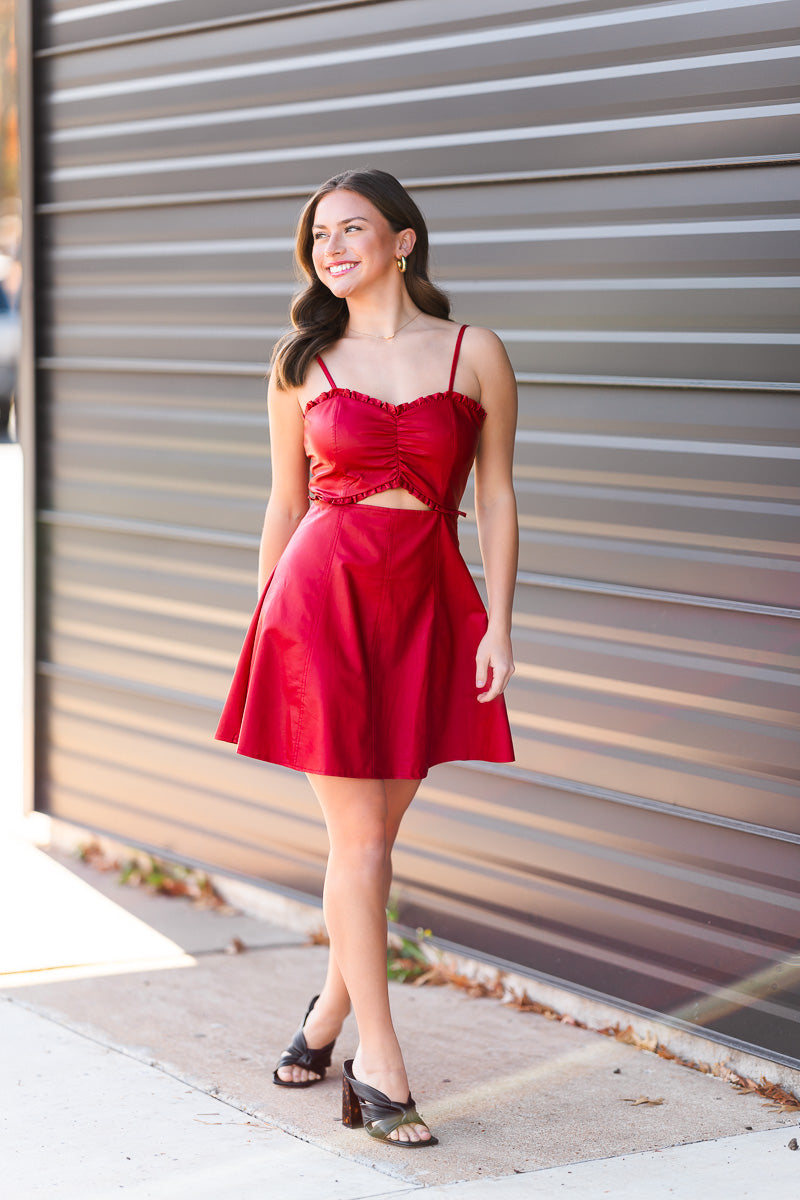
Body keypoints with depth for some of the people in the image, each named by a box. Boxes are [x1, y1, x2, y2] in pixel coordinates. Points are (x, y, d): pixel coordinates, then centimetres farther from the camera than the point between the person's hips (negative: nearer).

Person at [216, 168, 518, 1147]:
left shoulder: (475, 356, 3)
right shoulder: (302, 363, 5)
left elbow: (495, 497, 4)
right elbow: (286, 500, 11)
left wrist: (498, 624, -2)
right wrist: (265, 624, 11)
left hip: (428, 606, 1)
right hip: (321, 596, -1)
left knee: (375, 834, 8)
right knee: (357, 838, -3)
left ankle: (331, 1010, 31)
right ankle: (378, 1064, 3)